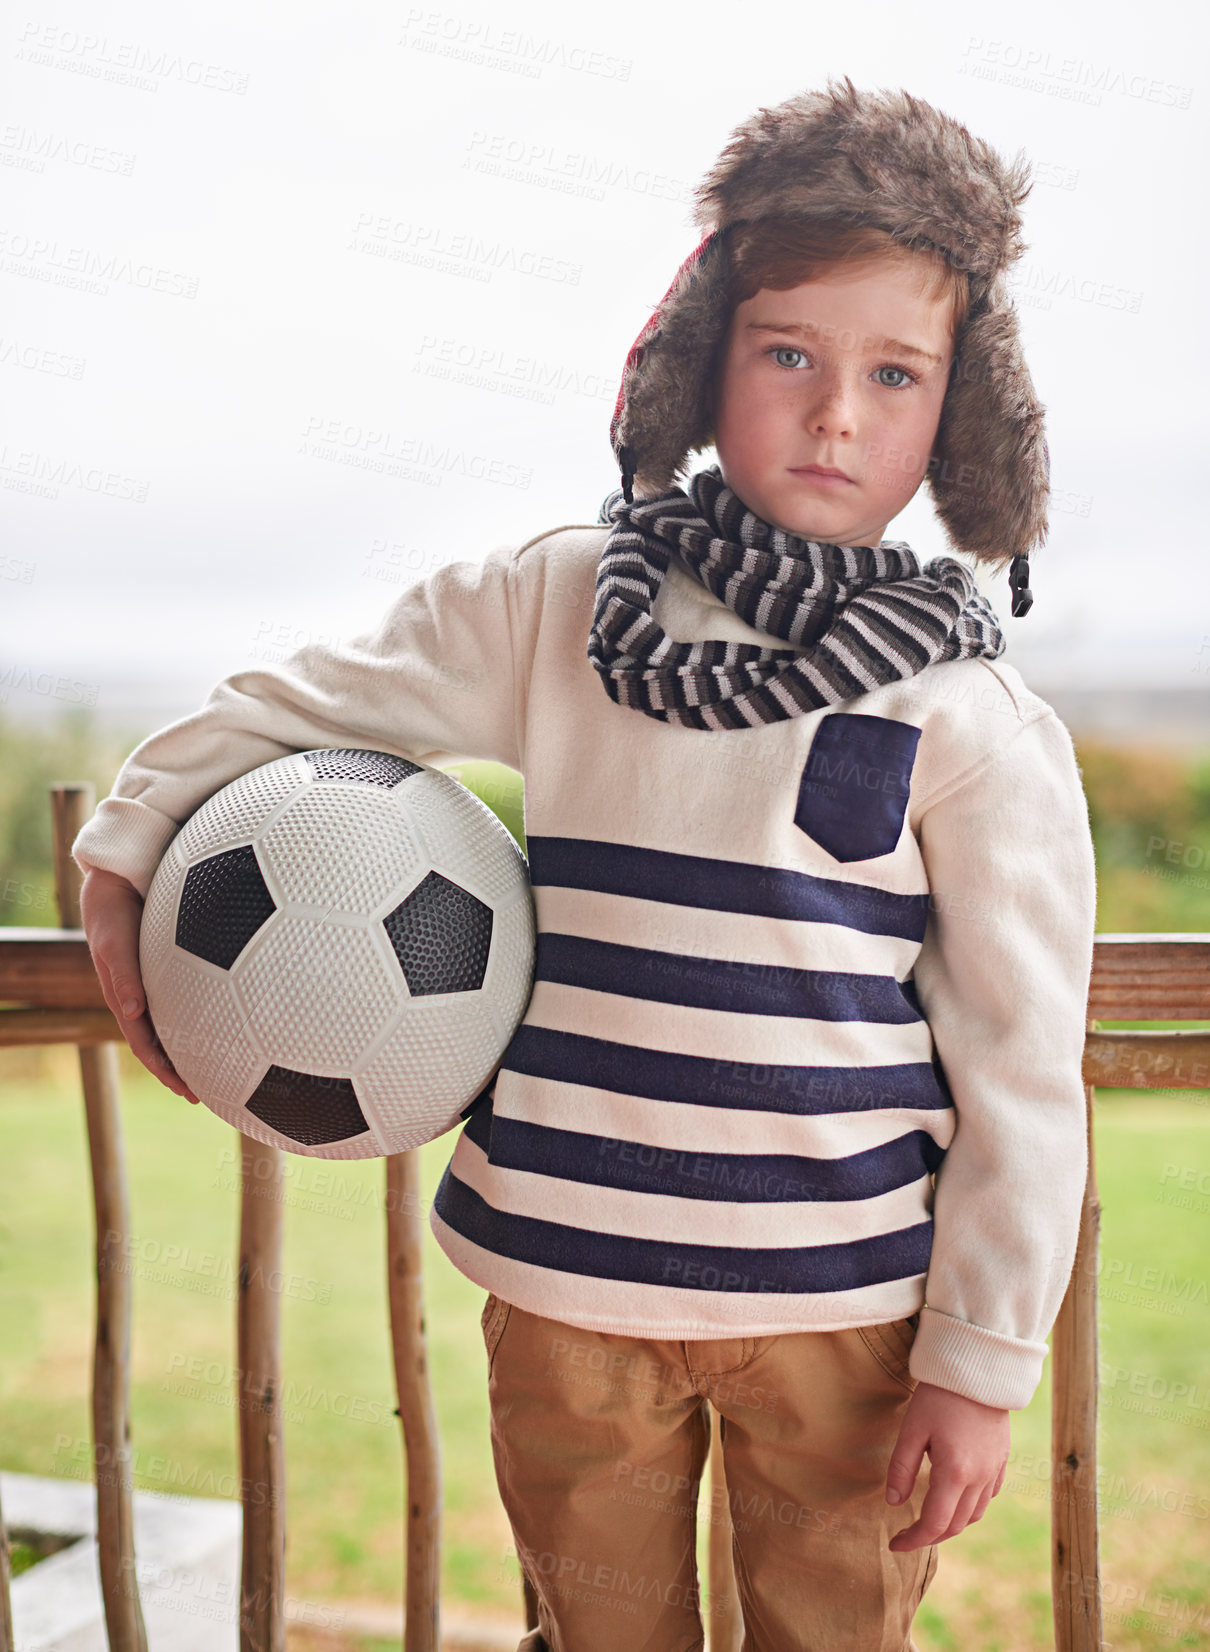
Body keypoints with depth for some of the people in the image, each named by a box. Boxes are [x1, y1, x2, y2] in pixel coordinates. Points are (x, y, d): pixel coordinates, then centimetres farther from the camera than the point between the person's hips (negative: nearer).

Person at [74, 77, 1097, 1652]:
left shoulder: (977, 723, -7)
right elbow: (302, 705, 12)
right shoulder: (550, 606, -2)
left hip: (841, 1306, -1)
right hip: (566, 1282, 2)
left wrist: (981, 1362, -5)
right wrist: (129, 848, 8)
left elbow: (1021, 1074, -5)